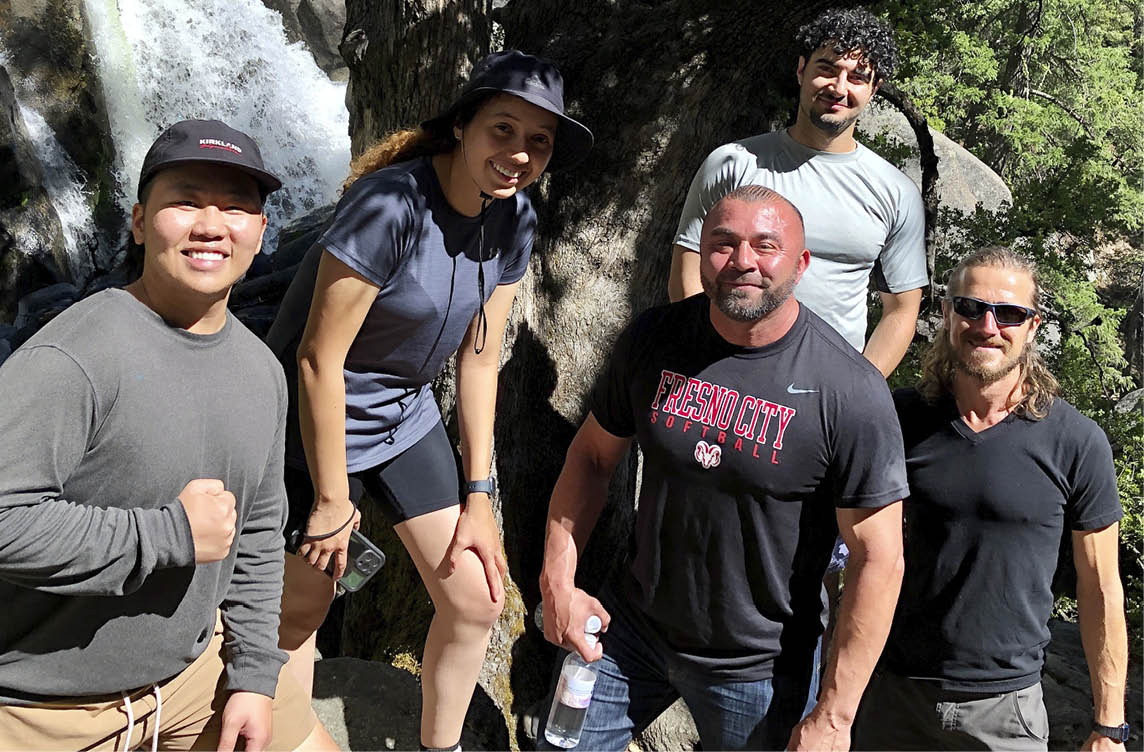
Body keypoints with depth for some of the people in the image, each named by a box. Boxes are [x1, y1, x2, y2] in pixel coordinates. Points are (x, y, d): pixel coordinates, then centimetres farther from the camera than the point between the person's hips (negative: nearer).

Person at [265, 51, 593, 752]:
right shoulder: (391, 202, -29)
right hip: (318, 423, -6)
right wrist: (331, 502, -17)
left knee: (476, 599, 6)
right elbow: (319, 358, -24)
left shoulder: (515, 220, -8)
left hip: (406, 416, 6)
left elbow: (480, 358, -1)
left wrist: (478, 494, 0)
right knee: (304, 608, 9)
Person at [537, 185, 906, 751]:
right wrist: (558, 581, -4)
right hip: (634, 623, 4)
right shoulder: (653, 339, -8)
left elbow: (878, 560, -18)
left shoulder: (850, 392, -21)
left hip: (758, 667, -3)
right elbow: (592, 455, 4)